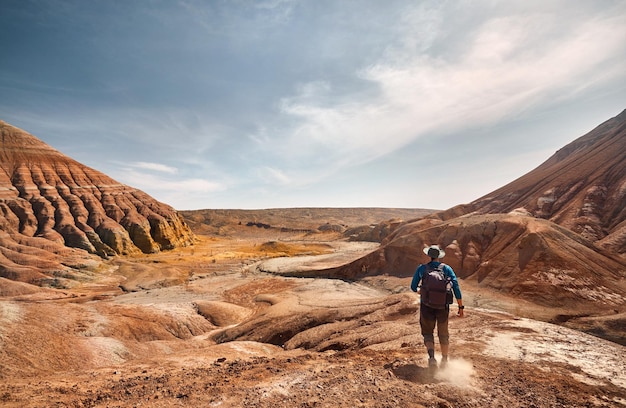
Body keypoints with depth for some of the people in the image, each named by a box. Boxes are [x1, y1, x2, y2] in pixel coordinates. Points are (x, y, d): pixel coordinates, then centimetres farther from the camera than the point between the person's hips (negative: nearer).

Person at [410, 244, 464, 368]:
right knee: (443, 333, 22)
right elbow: (456, 287, -8)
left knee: (428, 332, 13)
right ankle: (444, 360, 33)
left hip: (426, 305, -1)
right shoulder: (446, 268, -2)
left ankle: (431, 357, -9)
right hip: (443, 306, 1)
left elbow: (413, 287, 3)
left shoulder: (422, 268, -2)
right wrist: (461, 307, -3)